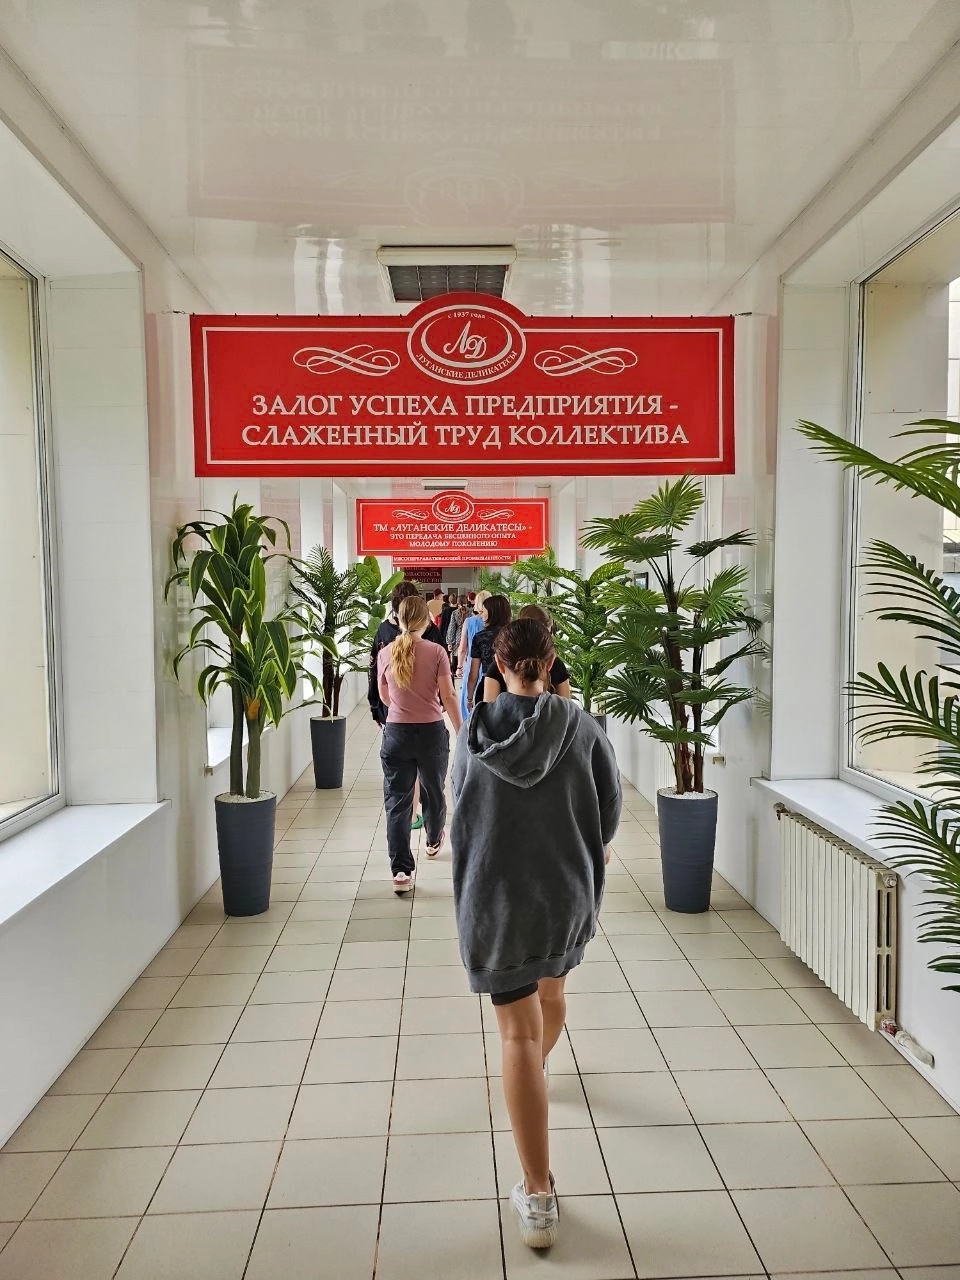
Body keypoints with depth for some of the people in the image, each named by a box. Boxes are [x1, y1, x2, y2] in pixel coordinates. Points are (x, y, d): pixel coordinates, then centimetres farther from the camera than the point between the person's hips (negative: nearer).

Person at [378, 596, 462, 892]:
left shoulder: (385, 654, -3)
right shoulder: (436, 652, -11)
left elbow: (384, 697, 9)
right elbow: (448, 696, -10)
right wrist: (461, 732, 2)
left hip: (396, 733, 1)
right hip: (432, 732, 0)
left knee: (397, 800, 4)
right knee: (433, 790, 22)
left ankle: (401, 870, -2)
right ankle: (433, 841, 47)